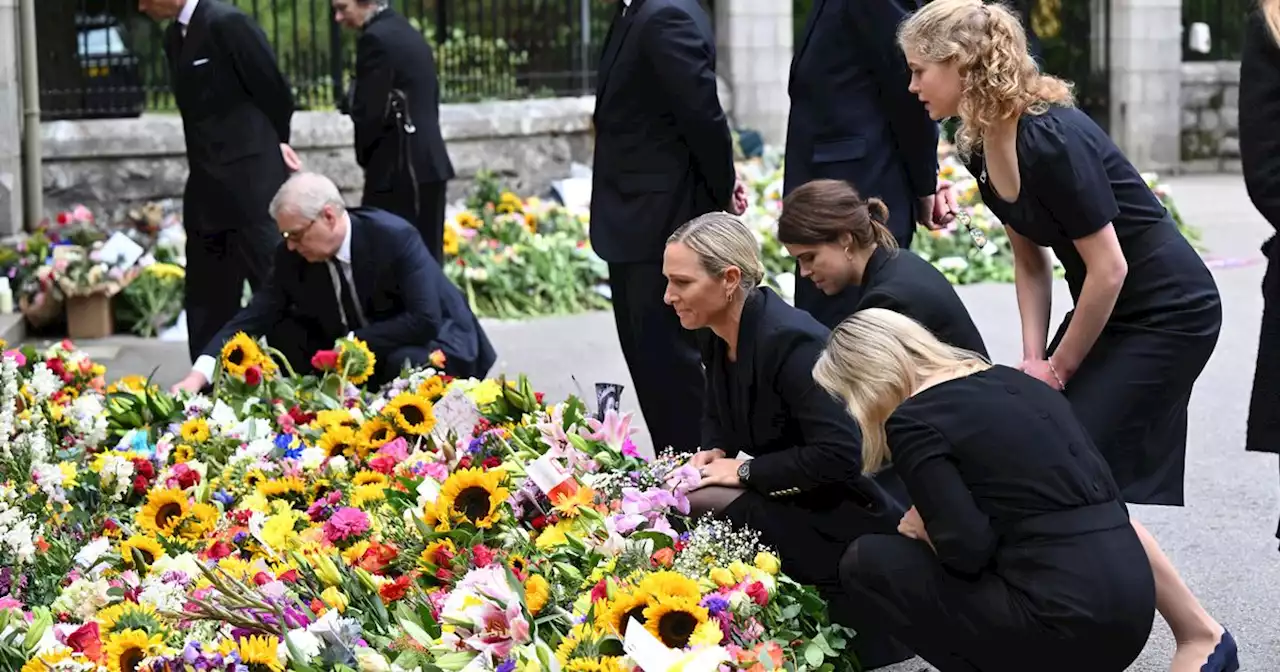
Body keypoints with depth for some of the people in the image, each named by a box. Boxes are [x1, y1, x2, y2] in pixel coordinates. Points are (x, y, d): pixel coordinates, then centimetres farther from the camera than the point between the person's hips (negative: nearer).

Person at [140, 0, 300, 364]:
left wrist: (275, 144, 6)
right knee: (207, 301, 12)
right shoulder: (174, 36, 13)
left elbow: (276, 92, -8)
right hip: (207, 188, 9)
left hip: (250, 181, -9)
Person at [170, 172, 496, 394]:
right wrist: (198, 375, -25)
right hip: (354, 353, 6)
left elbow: (424, 320, -30)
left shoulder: (396, 238, -25)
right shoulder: (293, 257, -10)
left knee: (405, 365, -37)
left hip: (430, 344, -5)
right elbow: (255, 317, -13)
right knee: (284, 332, -10)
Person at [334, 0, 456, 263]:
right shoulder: (409, 33, 16)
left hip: (400, 168, -9)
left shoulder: (376, 39, -12)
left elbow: (368, 113, -15)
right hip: (430, 162, 9)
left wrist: (366, 157, 2)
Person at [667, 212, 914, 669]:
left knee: (700, 505, -24)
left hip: (848, 512, -9)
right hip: (792, 501, 9)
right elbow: (717, 418, 18)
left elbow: (839, 455, -30)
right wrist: (714, 452, -5)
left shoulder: (791, 341, -25)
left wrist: (745, 471, -23)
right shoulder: (717, 336, 1)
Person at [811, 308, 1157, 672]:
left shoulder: (913, 421, -5)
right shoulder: (1016, 382, 18)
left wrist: (924, 530, 8)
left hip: (1065, 619, -8)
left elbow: (967, 550, -14)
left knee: (868, 562, 8)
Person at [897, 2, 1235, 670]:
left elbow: (1108, 269, -23)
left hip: (1166, 311, -9)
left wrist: (1058, 369, -12)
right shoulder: (980, 146, 0)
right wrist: (1033, 359, 0)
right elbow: (1029, 261, 9)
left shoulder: (1051, 138, -27)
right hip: (1103, 309, 9)